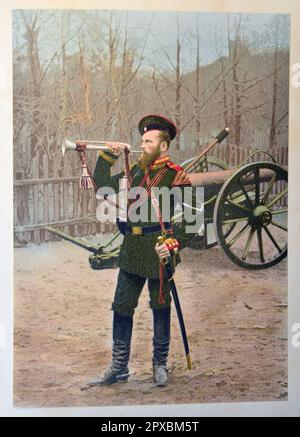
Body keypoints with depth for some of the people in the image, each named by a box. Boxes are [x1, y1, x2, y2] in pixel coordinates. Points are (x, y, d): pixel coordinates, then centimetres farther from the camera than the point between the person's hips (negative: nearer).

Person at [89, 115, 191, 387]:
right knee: (122, 307, 7)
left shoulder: (175, 175, -6)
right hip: (132, 251, 5)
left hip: (158, 250, -5)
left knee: (160, 307, 9)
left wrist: (173, 243, -17)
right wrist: (108, 157, 6)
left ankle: (160, 365, 25)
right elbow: (102, 186, 14)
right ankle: (119, 367, 18)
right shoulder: (136, 170, 11)